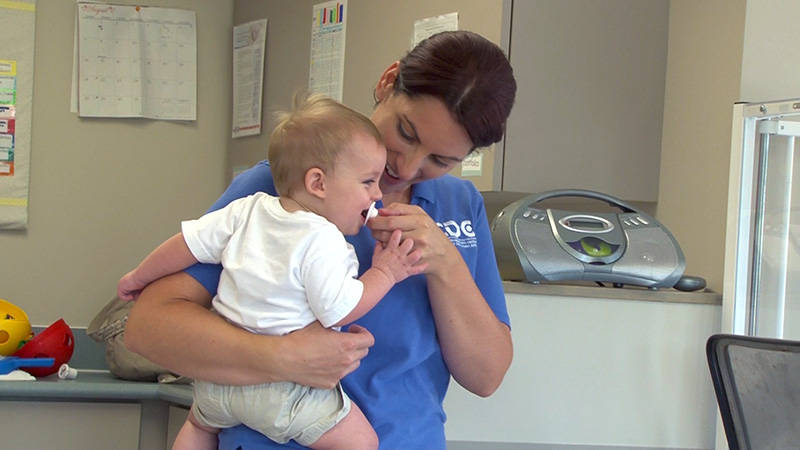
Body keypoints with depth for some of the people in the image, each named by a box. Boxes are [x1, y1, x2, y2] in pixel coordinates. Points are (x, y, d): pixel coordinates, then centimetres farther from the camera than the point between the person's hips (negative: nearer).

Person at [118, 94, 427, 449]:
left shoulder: (247, 211, 3)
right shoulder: (322, 241, -18)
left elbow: (191, 242, 9)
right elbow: (339, 311, -19)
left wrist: (139, 277, 24)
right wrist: (384, 273, -6)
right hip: (278, 393, -8)